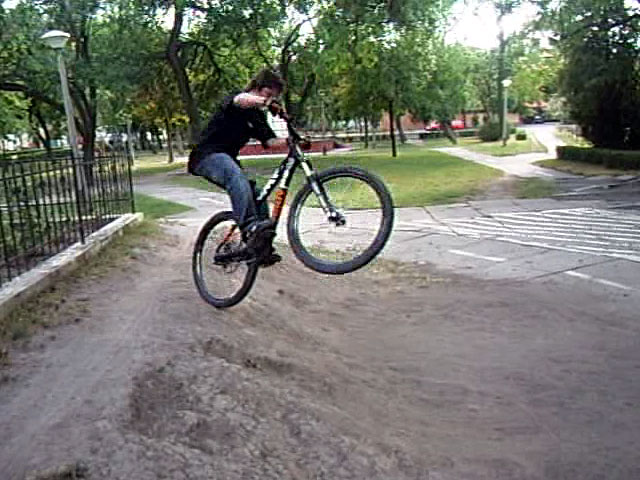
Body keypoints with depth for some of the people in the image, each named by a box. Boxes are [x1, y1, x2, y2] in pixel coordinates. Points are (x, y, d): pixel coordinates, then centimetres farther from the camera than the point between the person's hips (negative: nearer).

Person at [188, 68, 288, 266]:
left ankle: (262, 249, 1)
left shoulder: (258, 116, 15)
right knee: (237, 176, -37)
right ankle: (251, 230, -52)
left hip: (227, 160, 8)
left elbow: (270, 141, 0)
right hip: (207, 155, -8)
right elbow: (241, 100, -33)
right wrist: (266, 103, -49)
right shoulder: (233, 99, -6)